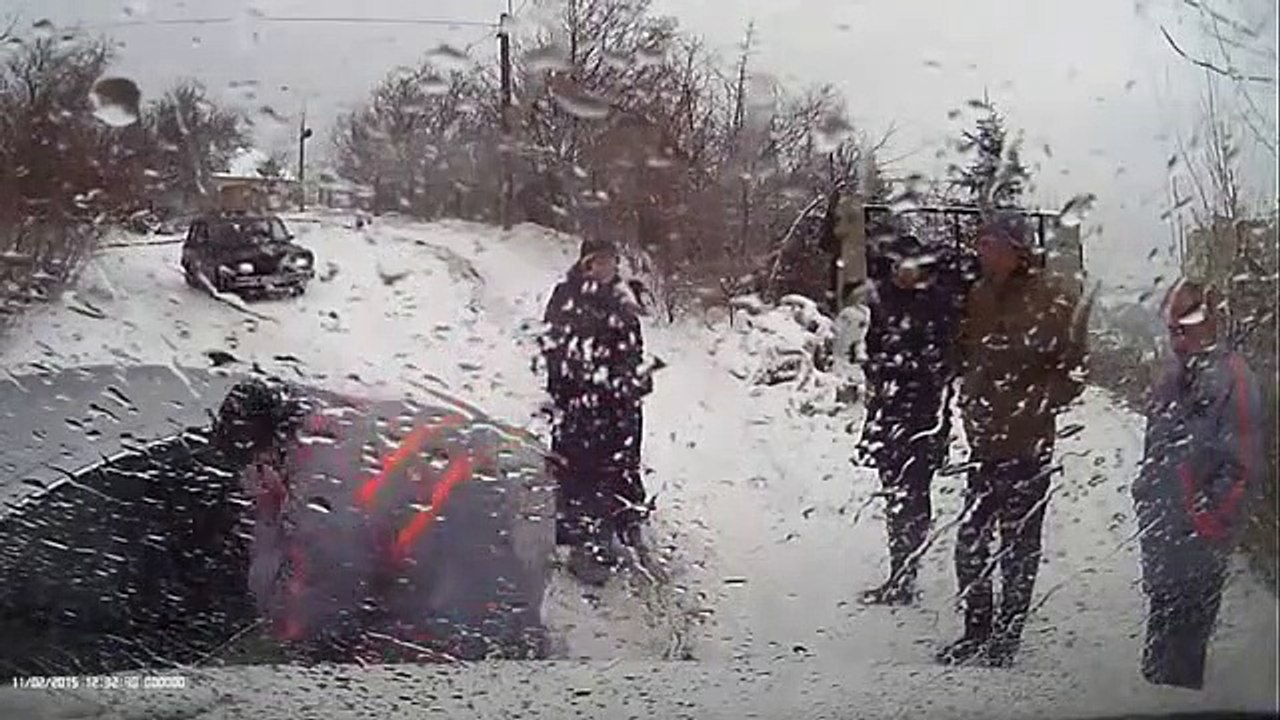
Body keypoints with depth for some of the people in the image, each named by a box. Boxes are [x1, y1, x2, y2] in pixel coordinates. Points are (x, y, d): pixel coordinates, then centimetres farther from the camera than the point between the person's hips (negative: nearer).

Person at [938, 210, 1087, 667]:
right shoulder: (978, 296, 8)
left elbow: (1071, 373, -10)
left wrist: (1031, 406, -18)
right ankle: (977, 629, 26)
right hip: (984, 440, 6)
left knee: (1018, 543, 7)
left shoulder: (1054, 299, -10)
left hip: (1027, 445, -6)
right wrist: (972, 397, 5)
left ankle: (1007, 635, 19)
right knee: (970, 541, 10)